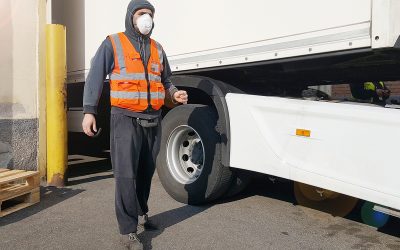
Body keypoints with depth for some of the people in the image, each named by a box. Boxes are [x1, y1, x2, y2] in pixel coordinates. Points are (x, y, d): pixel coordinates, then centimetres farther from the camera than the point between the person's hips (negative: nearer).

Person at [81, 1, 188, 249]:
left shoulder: (157, 48, 15)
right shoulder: (113, 44, 1)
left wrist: (174, 93, 1)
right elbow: (96, 78, -3)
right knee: (126, 175, -8)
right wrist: (89, 111, -11)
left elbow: (165, 79, 23)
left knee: (146, 171, 14)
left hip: (153, 119, 5)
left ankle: (141, 212, 34)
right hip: (126, 119, -5)